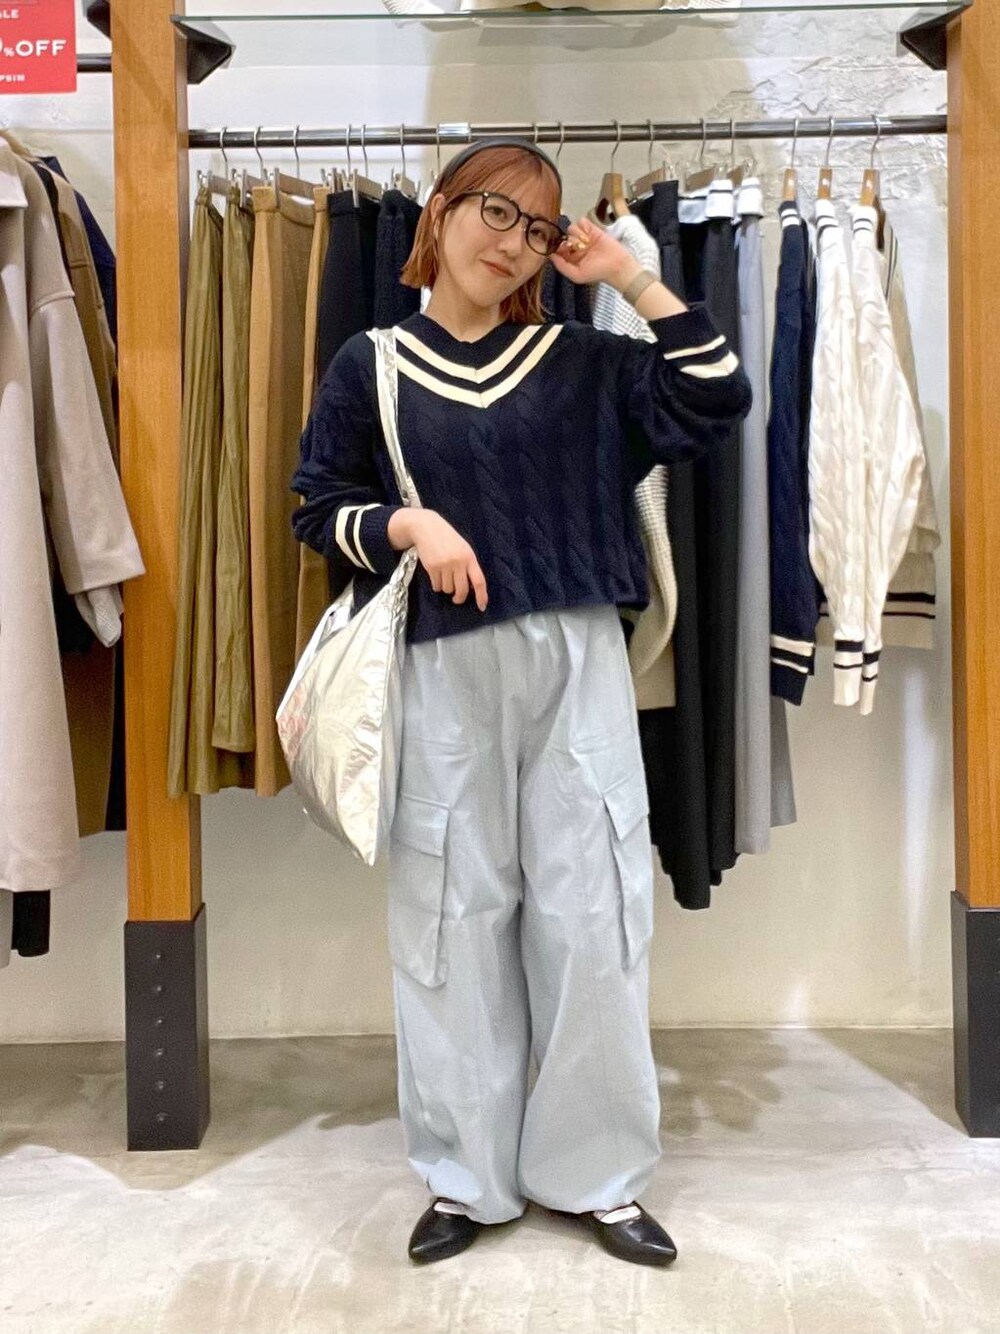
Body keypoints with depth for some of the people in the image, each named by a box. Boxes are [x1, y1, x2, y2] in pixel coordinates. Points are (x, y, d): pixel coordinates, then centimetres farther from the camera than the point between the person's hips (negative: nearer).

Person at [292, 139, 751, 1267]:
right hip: (441, 673, -1)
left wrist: (630, 277, 0)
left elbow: (716, 402, 1)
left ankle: (597, 1174, 18)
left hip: (576, 664, 1)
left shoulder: (583, 364, 9)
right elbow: (319, 510, 5)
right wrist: (408, 524, -13)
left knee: (592, 912, 2)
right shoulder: (370, 367, 6)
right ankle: (465, 1178, 20)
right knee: (452, 917, 4)